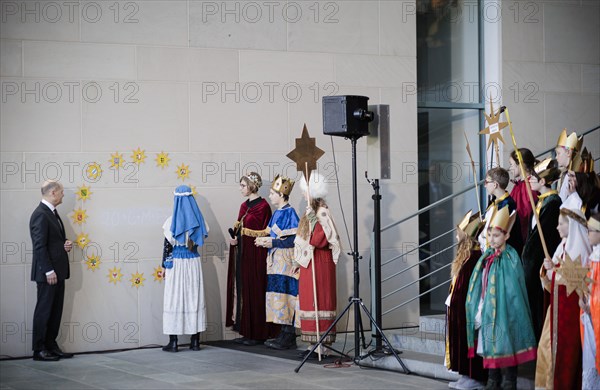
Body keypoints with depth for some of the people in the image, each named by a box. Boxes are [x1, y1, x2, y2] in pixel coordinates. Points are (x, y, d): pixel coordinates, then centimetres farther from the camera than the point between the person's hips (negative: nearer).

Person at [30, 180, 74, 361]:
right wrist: (49, 271, -20)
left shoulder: (52, 213, 15)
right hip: (48, 273, -9)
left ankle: (51, 346, 19)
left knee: (56, 311, 12)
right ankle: (39, 350, 4)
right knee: (44, 310, -3)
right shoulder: (40, 215, -15)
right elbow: (40, 246, -19)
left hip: (58, 271, 9)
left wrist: (66, 245, 5)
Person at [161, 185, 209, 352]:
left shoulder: (172, 221, -10)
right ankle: (195, 341, 11)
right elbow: (203, 237, 10)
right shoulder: (198, 220, -1)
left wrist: (165, 266, 1)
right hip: (194, 263, 3)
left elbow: (167, 246, -7)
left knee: (174, 299, 1)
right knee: (195, 298, 9)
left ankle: (173, 342, 1)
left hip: (176, 263, -3)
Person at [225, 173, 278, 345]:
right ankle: (245, 330, 11)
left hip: (254, 254, -8)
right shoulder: (244, 206, 15)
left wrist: (241, 236, -16)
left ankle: (255, 332, 2)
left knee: (254, 290, -4)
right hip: (241, 253, 8)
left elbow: (265, 233, -13)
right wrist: (234, 237, -4)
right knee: (241, 289, 7)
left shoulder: (263, 206, -10)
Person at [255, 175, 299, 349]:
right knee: (278, 297, 9)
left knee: (285, 295, -8)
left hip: (286, 262, -9)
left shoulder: (289, 213, -11)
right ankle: (285, 335, 13)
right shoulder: (277, 213, 15)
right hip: (276, 262, 9)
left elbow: (294, 240, -17)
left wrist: (273, 243, -17)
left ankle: (288, 338, -5)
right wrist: (266, 240, 3)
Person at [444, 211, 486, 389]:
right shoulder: (465, 253, 13)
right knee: (460, 339, 13)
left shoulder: (475, 255, -19)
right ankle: (466, 376, 19)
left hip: (467, 307, -10)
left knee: (467, 339, -4)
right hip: (458, 307, 10)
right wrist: (453, 300, 17)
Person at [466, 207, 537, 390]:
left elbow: (512, 288, -13)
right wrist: (480, 309, 6)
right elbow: (480, 286, 12)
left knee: (505, 342, 0)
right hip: (487, 311, 6)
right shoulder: (487, 257, 8)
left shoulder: (510, 257, -11)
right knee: (489, 342, 12)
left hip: (504, 310, -6)